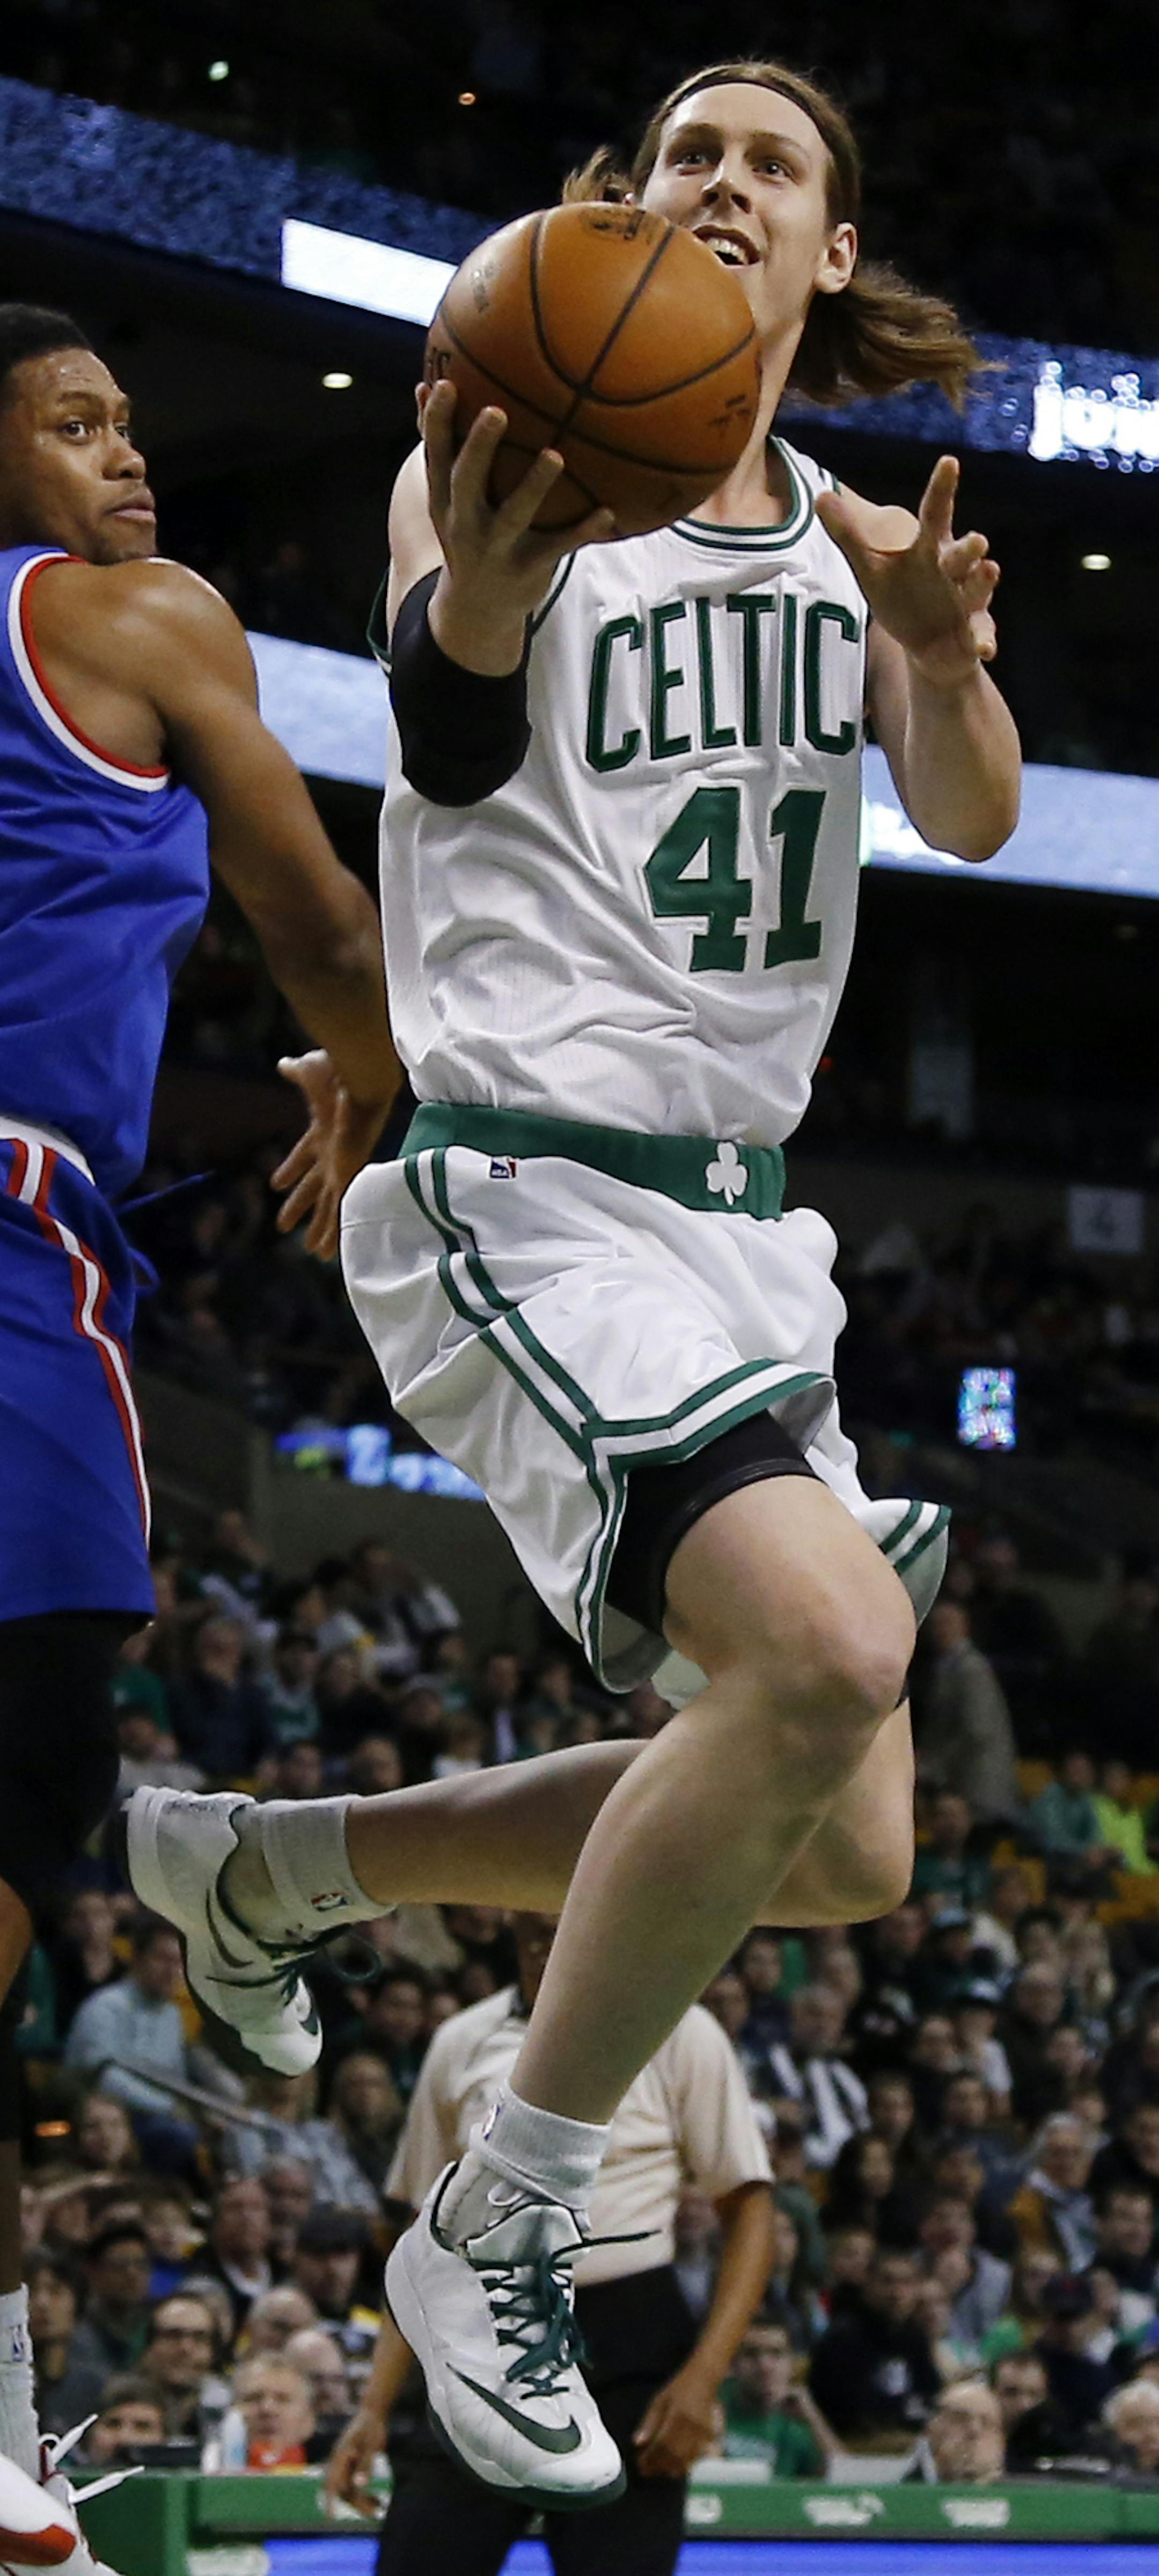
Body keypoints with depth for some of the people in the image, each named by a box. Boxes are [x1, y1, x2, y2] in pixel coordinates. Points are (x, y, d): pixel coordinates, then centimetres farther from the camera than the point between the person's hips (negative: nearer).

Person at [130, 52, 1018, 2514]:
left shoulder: (859, 545, 13)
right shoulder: (519, 461, -6)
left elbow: (977, 824, -3)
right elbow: (449, 738, -27)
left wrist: (950, 662, -26)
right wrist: (482, 594, -51)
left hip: (741, 1210, 8)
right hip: (533, 1185, -7)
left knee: (845, 1859, 7)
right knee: (828, 1641, -30)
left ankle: (277, 1860, 23)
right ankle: (498, 2232, -17)